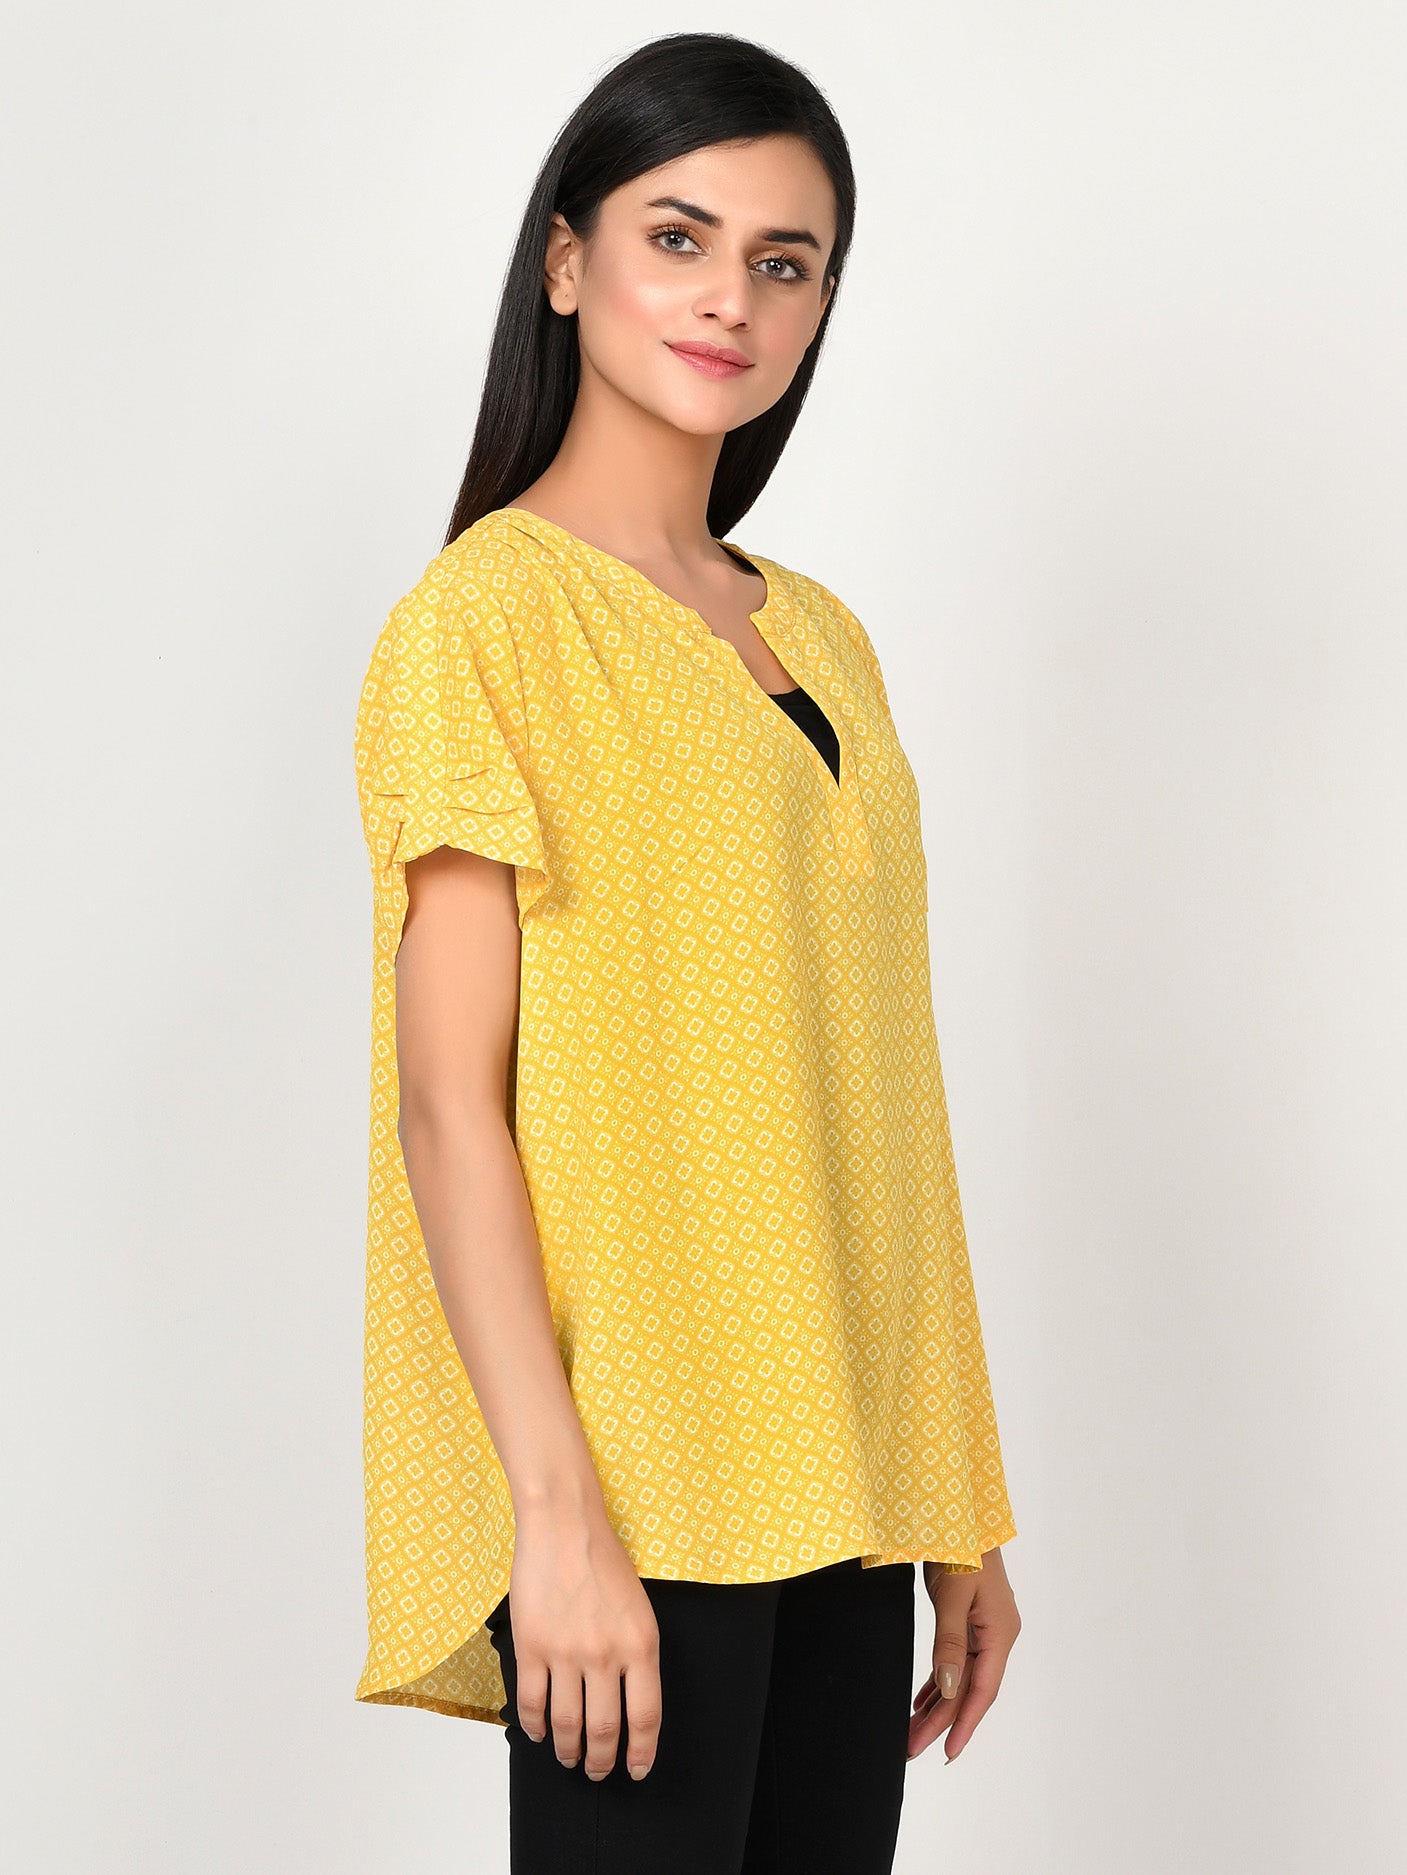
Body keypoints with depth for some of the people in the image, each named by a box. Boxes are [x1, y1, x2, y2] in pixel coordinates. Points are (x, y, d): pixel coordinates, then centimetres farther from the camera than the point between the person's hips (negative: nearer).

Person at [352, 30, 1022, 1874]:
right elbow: (450, 1104, -11)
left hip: (839, 1487, 6)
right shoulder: (486, 618, -6)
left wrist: (961, 1508, 12)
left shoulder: (821, 640, 14)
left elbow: (871, 1094, 14)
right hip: (637, 1486, -6)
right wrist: (557, 1512, -18)